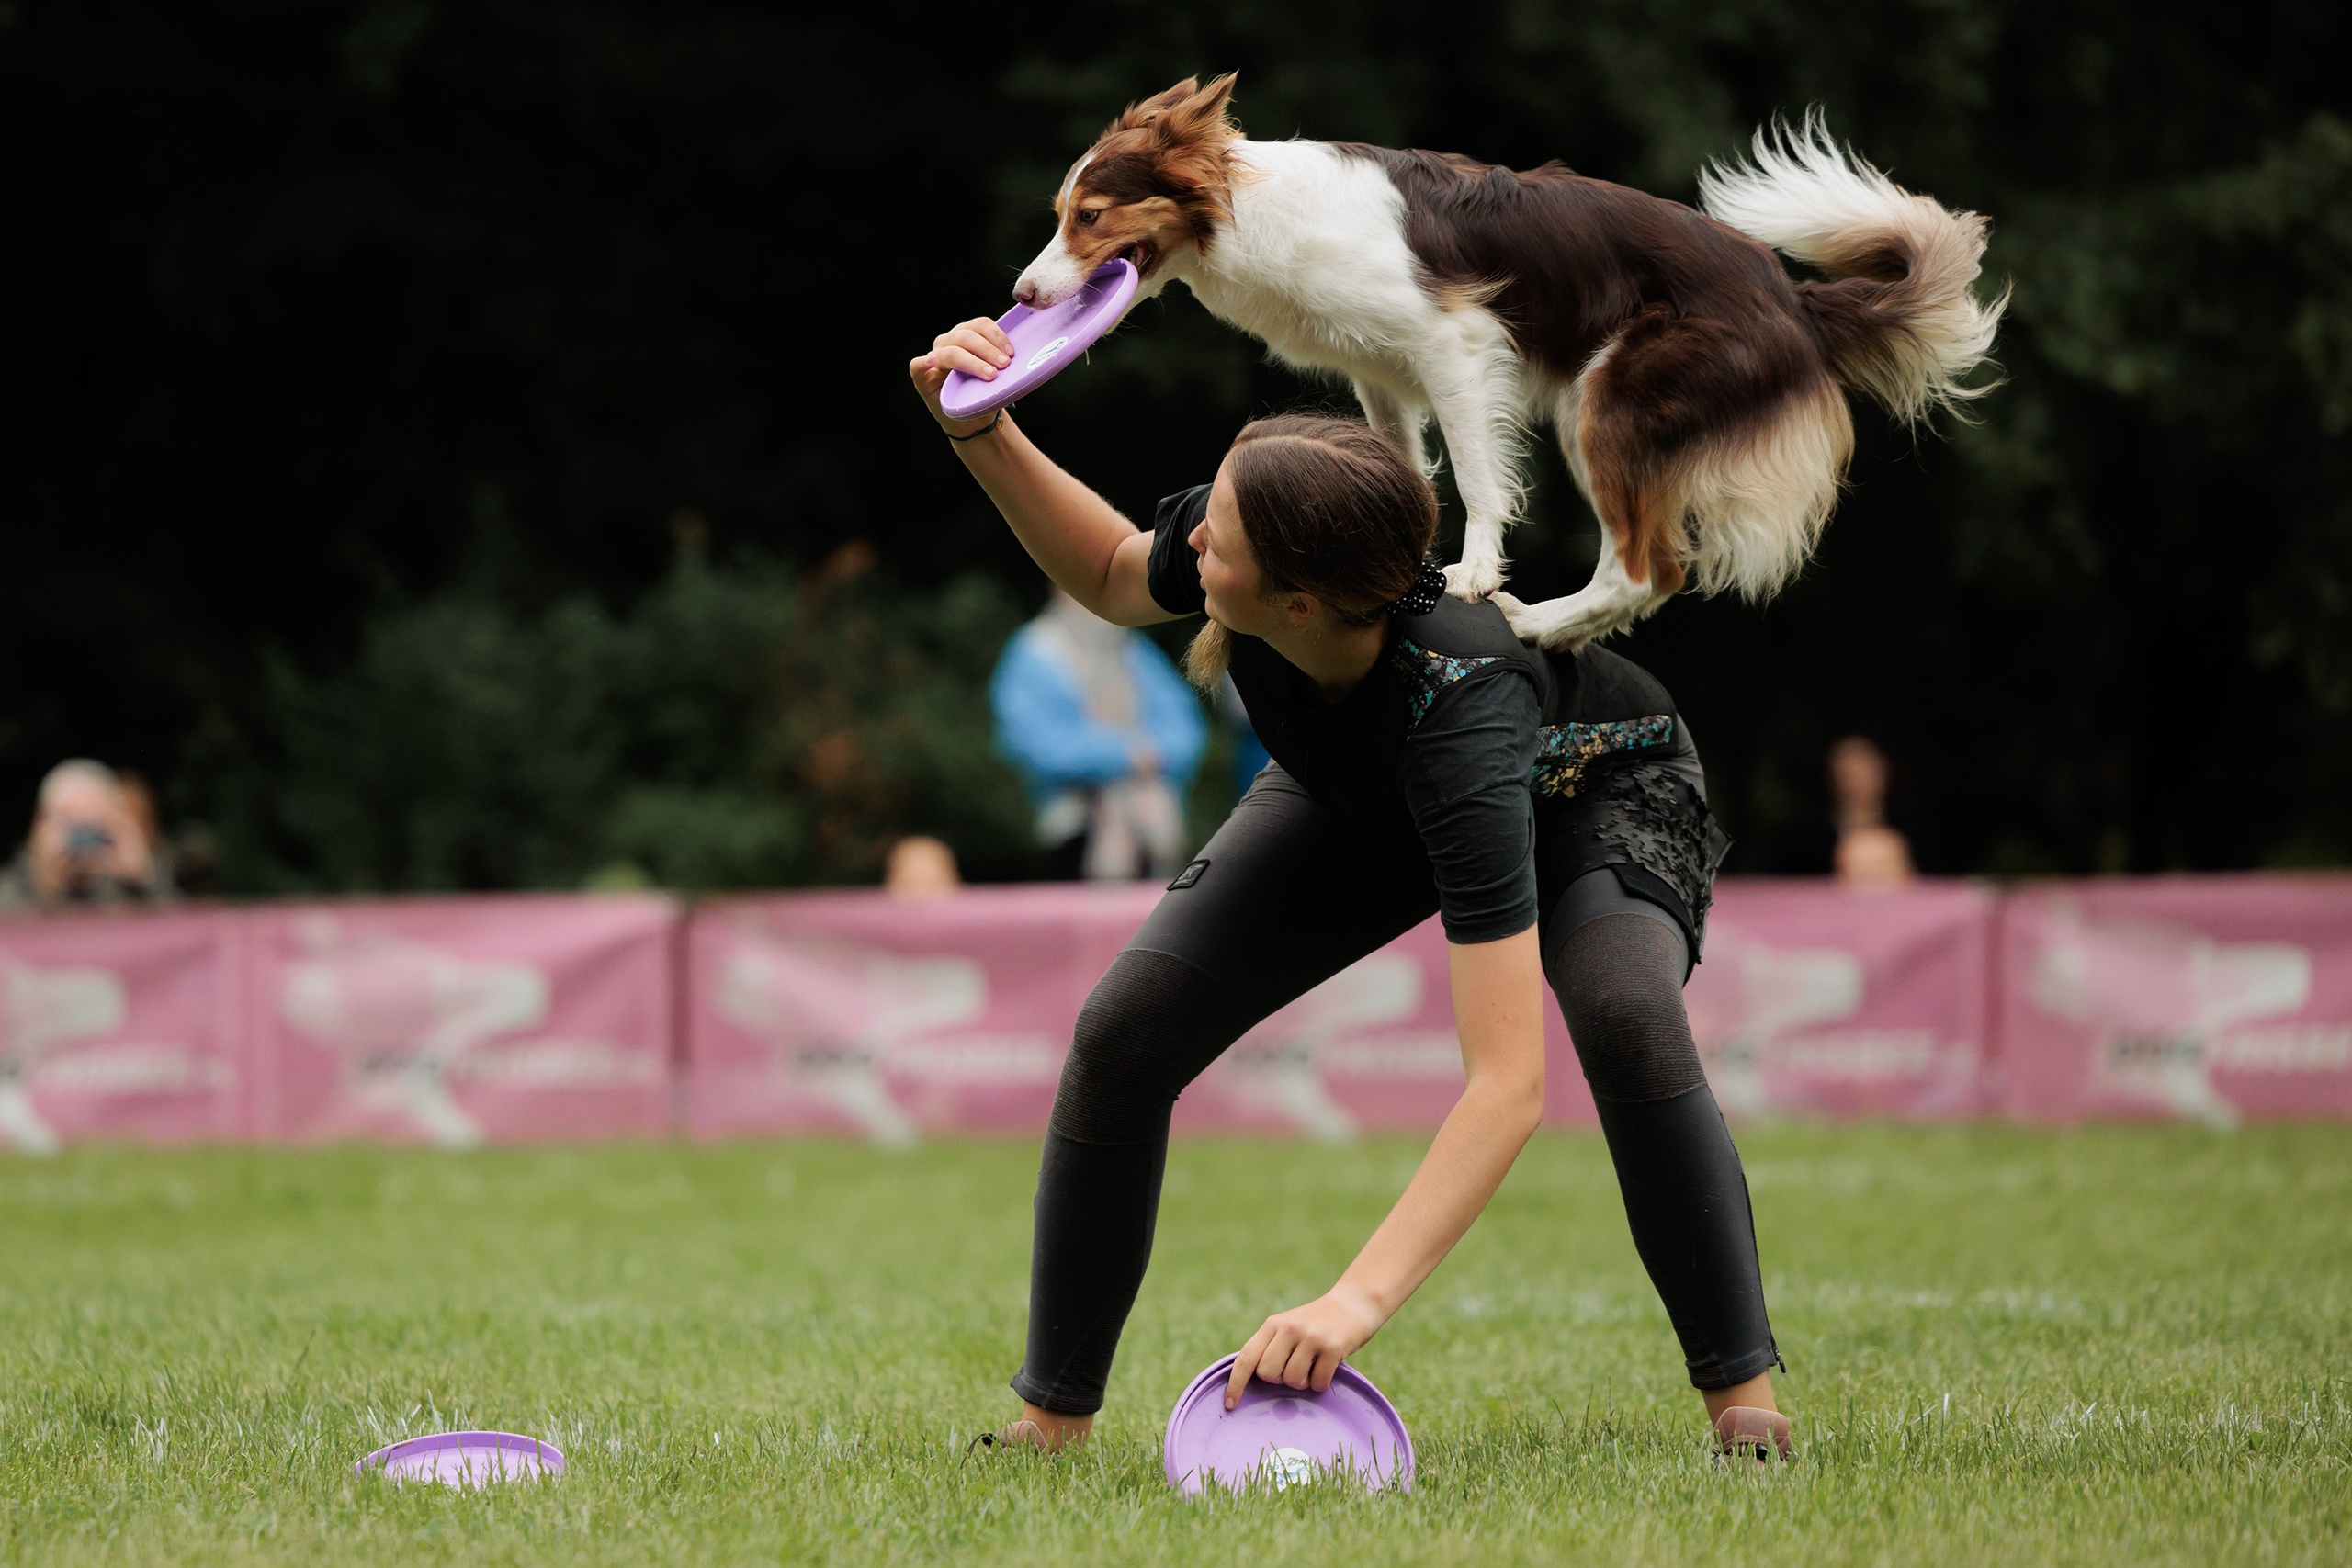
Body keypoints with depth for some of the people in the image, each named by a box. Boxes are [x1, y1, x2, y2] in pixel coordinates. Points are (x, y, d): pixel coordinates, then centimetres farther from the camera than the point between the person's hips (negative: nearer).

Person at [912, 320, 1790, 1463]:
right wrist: (981, 435, -21)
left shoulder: (1453, 708, -48)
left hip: (1594, 796, -5)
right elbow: (1110, 575, -4)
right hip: (1358, 802, 5)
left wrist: (1358, 1299, -63)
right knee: (1123, 1030, -12)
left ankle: (1744, 1400, -21)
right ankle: (1048, 1423, 1)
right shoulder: (1223, 539, -34)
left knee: (1625, 1018, -37)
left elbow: (1508, 1081, -53)